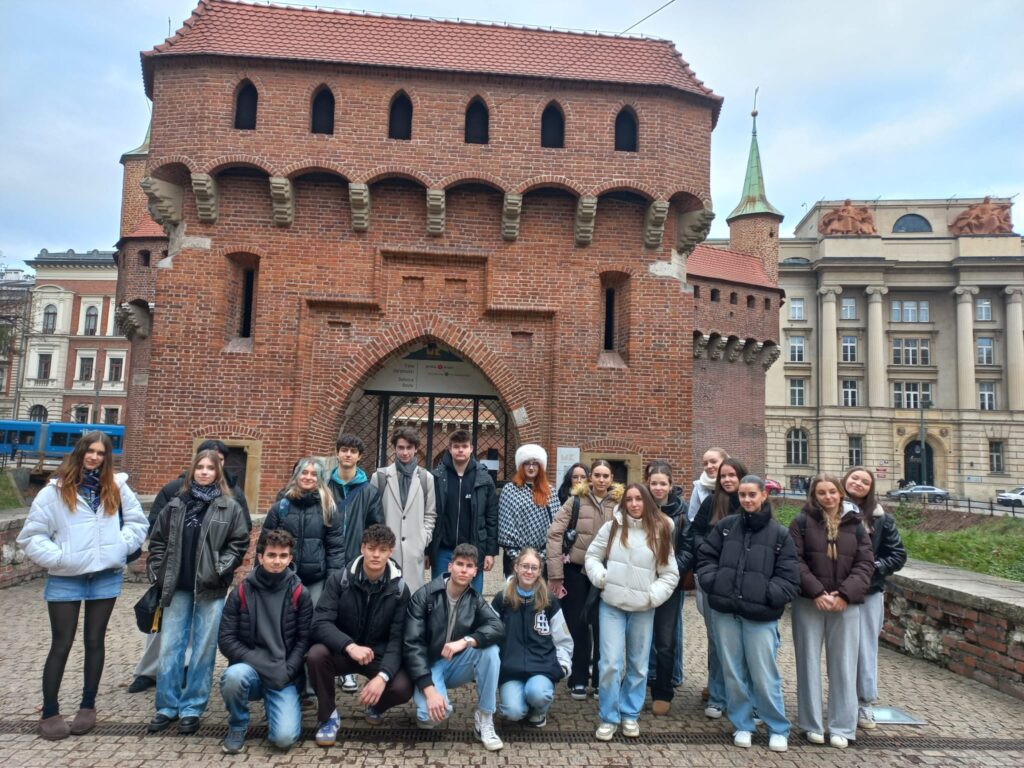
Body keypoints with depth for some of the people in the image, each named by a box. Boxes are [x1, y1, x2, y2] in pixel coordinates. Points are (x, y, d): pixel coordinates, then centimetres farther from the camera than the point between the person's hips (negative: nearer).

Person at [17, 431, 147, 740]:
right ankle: (49, 713, 18)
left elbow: (138, 522, 8)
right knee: (61, 644, 4)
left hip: (106, 576, 2)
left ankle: (88, 706, 26)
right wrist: (56, 557, -13)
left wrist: (120, 546, -6)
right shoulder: (55, 490, -3)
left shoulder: (116, 487, 4)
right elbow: (31, 535, -3)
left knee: (95, 641, 12)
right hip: (66, 579, -2)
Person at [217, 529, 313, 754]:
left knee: (284, 737, -21)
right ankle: (237, 726, -3)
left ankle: (274, 706, 15)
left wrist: (286, 671, -15)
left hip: (284, 676, -1)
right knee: (234, 676, -35)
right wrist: (261, 664, -16)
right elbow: (226, 639, -5)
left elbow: (304, 640, -2)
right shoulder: (241, 592, -2)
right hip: (250, 670, 1)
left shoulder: (300, 594, -2)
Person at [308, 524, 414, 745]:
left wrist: (383, 676, -31)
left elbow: (397, 639, -14)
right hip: (342, 651, 0)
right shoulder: (339, 580, -12)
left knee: (403, 688, -27)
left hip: (379, 655, 0)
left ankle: (376, 706, 12)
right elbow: (320, 623, -21)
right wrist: (349, 645, -38)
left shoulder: (400, 589, -10)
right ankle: (328, 715, -5)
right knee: (316, 655, -32)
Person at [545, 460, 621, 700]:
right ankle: (578, 680, 20)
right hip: (576, 570, -1)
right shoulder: (576, 501, -6)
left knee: (602, 627, 8)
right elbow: (555, 533, -8)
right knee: (577, 626, 6)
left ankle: (600, 680, 23)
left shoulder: (620, 503, -3)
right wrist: (555, 574, -10)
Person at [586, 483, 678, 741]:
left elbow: (670, 574, 4)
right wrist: (600, 577, -7)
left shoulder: (660, 533, 0)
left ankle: (630, 714, 28)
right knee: (611, 663, -4)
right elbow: (592, 555, 9)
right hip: (611, 605, -1)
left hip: (643, 609, 1)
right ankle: (608, 717, 12)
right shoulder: (612, 527, 0)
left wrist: (653, 595, -8)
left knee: (638, 665, 10)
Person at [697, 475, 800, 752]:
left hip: (760, 615, -2)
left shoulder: (780, 535, 1)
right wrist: (713, 583, -4)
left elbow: (789, 579, -1)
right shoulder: (725, 526, 6)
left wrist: (767, 595, -13)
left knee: (764, 676, 3)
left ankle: (778, 729, 23)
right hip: (724, 612, 2)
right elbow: (705, 558, 10)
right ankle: (742, 725, 28)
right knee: (733, 673, 12)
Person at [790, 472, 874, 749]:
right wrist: (817, 593, -15)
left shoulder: (854, 524, 7)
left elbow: (865, 564, 2)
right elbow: (795, 561, -6)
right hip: (809, 603, -2)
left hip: (845, 604, 2)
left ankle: (842, 727, 18)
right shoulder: (802, 522, -1)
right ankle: (812, 724, 17)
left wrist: (845, 594, -11)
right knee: (810, 663, 5)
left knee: (843, 665, 7)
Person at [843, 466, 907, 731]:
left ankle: (864, 703, 20)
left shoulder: (881, 518, 1)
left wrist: (875, 567, -9)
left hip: (870, 592, 1)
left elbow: (898, 555, 6)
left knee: (866, 648, 8)